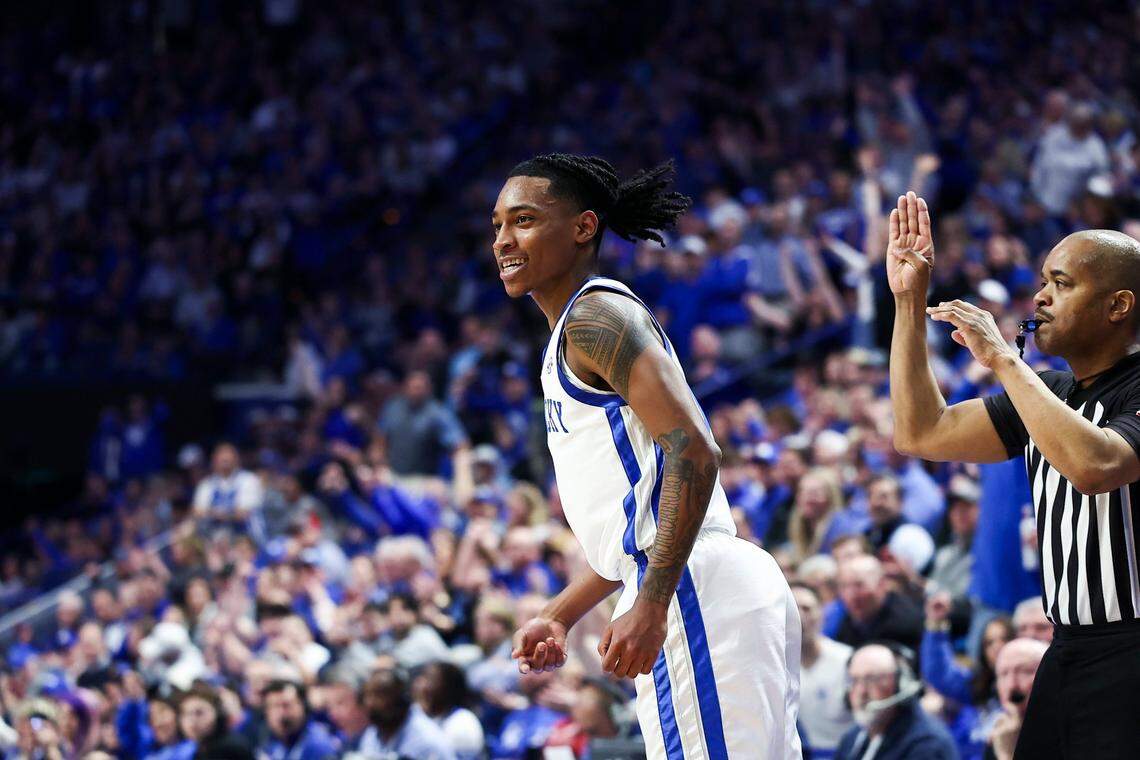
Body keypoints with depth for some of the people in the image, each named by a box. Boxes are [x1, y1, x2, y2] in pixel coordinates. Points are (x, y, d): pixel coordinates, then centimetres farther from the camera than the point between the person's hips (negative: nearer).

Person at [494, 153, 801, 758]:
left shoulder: (594, 316, -6)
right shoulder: (571, 339, 25)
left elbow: (693, 453, -19)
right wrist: (559, 617, 26)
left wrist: (650, 607, -24)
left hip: (695, 592, -11)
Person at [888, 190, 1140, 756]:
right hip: (1068, 652, 8)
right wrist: (908, 301, 8)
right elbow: (921, 433, 13)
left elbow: (1094, 465, -32)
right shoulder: (1048, 392, 14)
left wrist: (1003, 361, -23)